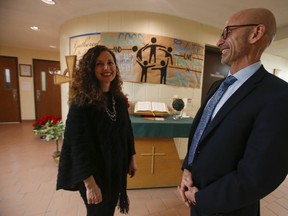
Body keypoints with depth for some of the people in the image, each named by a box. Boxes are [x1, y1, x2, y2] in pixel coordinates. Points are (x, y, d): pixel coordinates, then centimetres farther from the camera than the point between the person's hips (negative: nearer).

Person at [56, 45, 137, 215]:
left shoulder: (119, 98, -2)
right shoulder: (81, 101, -20)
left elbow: (127, 130, 4)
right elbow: (78, 144, -20)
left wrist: (132, 158, 8)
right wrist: (90, 184, -18)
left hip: (116, 167, 6)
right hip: (94, 171, -5)